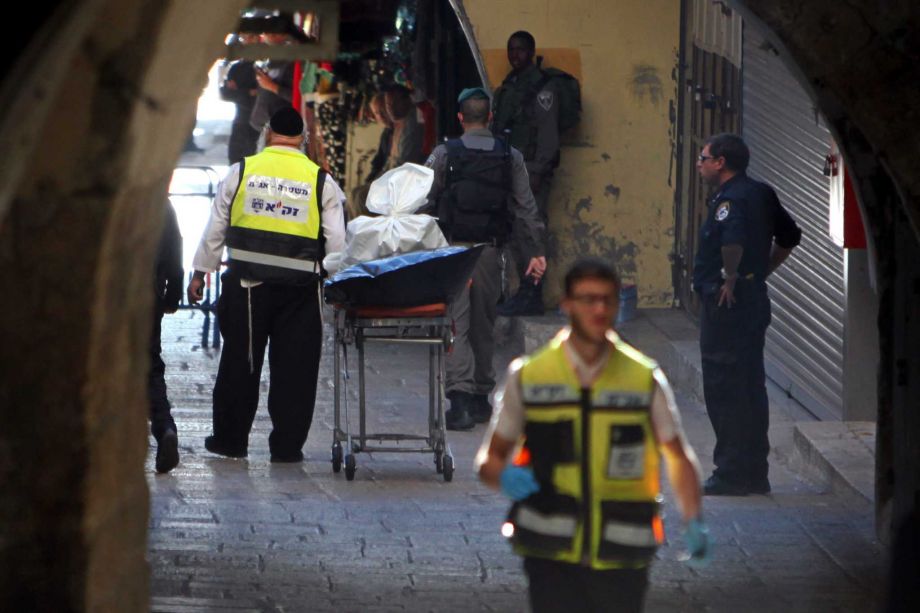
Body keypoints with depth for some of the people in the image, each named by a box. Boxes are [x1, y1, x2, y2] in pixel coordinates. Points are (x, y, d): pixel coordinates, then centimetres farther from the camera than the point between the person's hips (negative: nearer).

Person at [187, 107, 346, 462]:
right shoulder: (321, 181, 3)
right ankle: (287, 445, 5)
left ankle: (230, 439, 16)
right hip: (299, 286, 0)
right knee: (294, 366, 5)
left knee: (239, 362, 9)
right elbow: (336, 242, 1)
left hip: (246, 283, 0)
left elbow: (215, 229, 7)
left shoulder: (242, 171, 4)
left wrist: (200, 272, 14)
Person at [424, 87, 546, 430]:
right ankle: (481, 398, 22)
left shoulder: (443, 155, -2)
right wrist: (537, 251, 4)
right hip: (490, 250, 2)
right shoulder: (510, 157, 4)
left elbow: (424, 202, -3)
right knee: (484, 325, 15)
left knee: (457, 325, -6)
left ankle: (460, 397, -21)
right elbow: (526, 208, 2)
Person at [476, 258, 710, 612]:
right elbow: (489, 459, 9)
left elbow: (677, 454, 14)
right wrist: (505, 477, -14)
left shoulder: (645, 378, 4)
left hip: (621, 557, 1)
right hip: (552, 553, -1)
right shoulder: (528, 376, 3)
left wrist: (693, 522, 1)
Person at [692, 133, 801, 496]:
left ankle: (732, 473, -5)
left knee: (724, 389, -5)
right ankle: (755, 473, 17)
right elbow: (789, 237, 25)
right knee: (750, 387, 13)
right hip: (755, 300, 10)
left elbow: (733, 238, -36)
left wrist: (730, 277, -23)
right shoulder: (761, 194, 13)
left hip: (726, 304, -10)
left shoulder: (731, 199, -16)